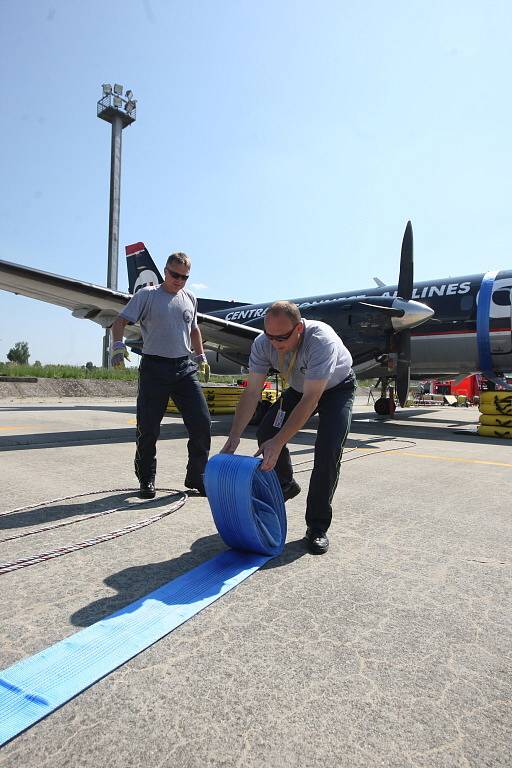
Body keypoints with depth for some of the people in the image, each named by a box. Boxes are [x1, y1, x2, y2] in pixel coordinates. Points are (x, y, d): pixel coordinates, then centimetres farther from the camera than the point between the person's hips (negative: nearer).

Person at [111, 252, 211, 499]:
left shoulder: (190, 299, 16)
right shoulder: (147, 295, 1)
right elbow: (120, 321, -3)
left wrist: (200, 356, 26)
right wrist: (118, 344, -20)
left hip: (185, 367, 4)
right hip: (154, 367, -4)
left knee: (201, 422, -2)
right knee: (148, 428, 0)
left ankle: (196, 477, 14)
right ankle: (147, 479, 19)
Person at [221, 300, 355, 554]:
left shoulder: (321, 340, -40)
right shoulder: (262, 344, -25)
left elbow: (311, 399, -40)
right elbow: (252, 392, -21)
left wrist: (278, 442, -44)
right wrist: (233, 439, -28)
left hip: (336, 387, -5)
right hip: (298, 388, 5)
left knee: (328, 450, -21)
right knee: (266, 433, -10)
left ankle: (317, 527, -5)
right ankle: (286, 485, 19)